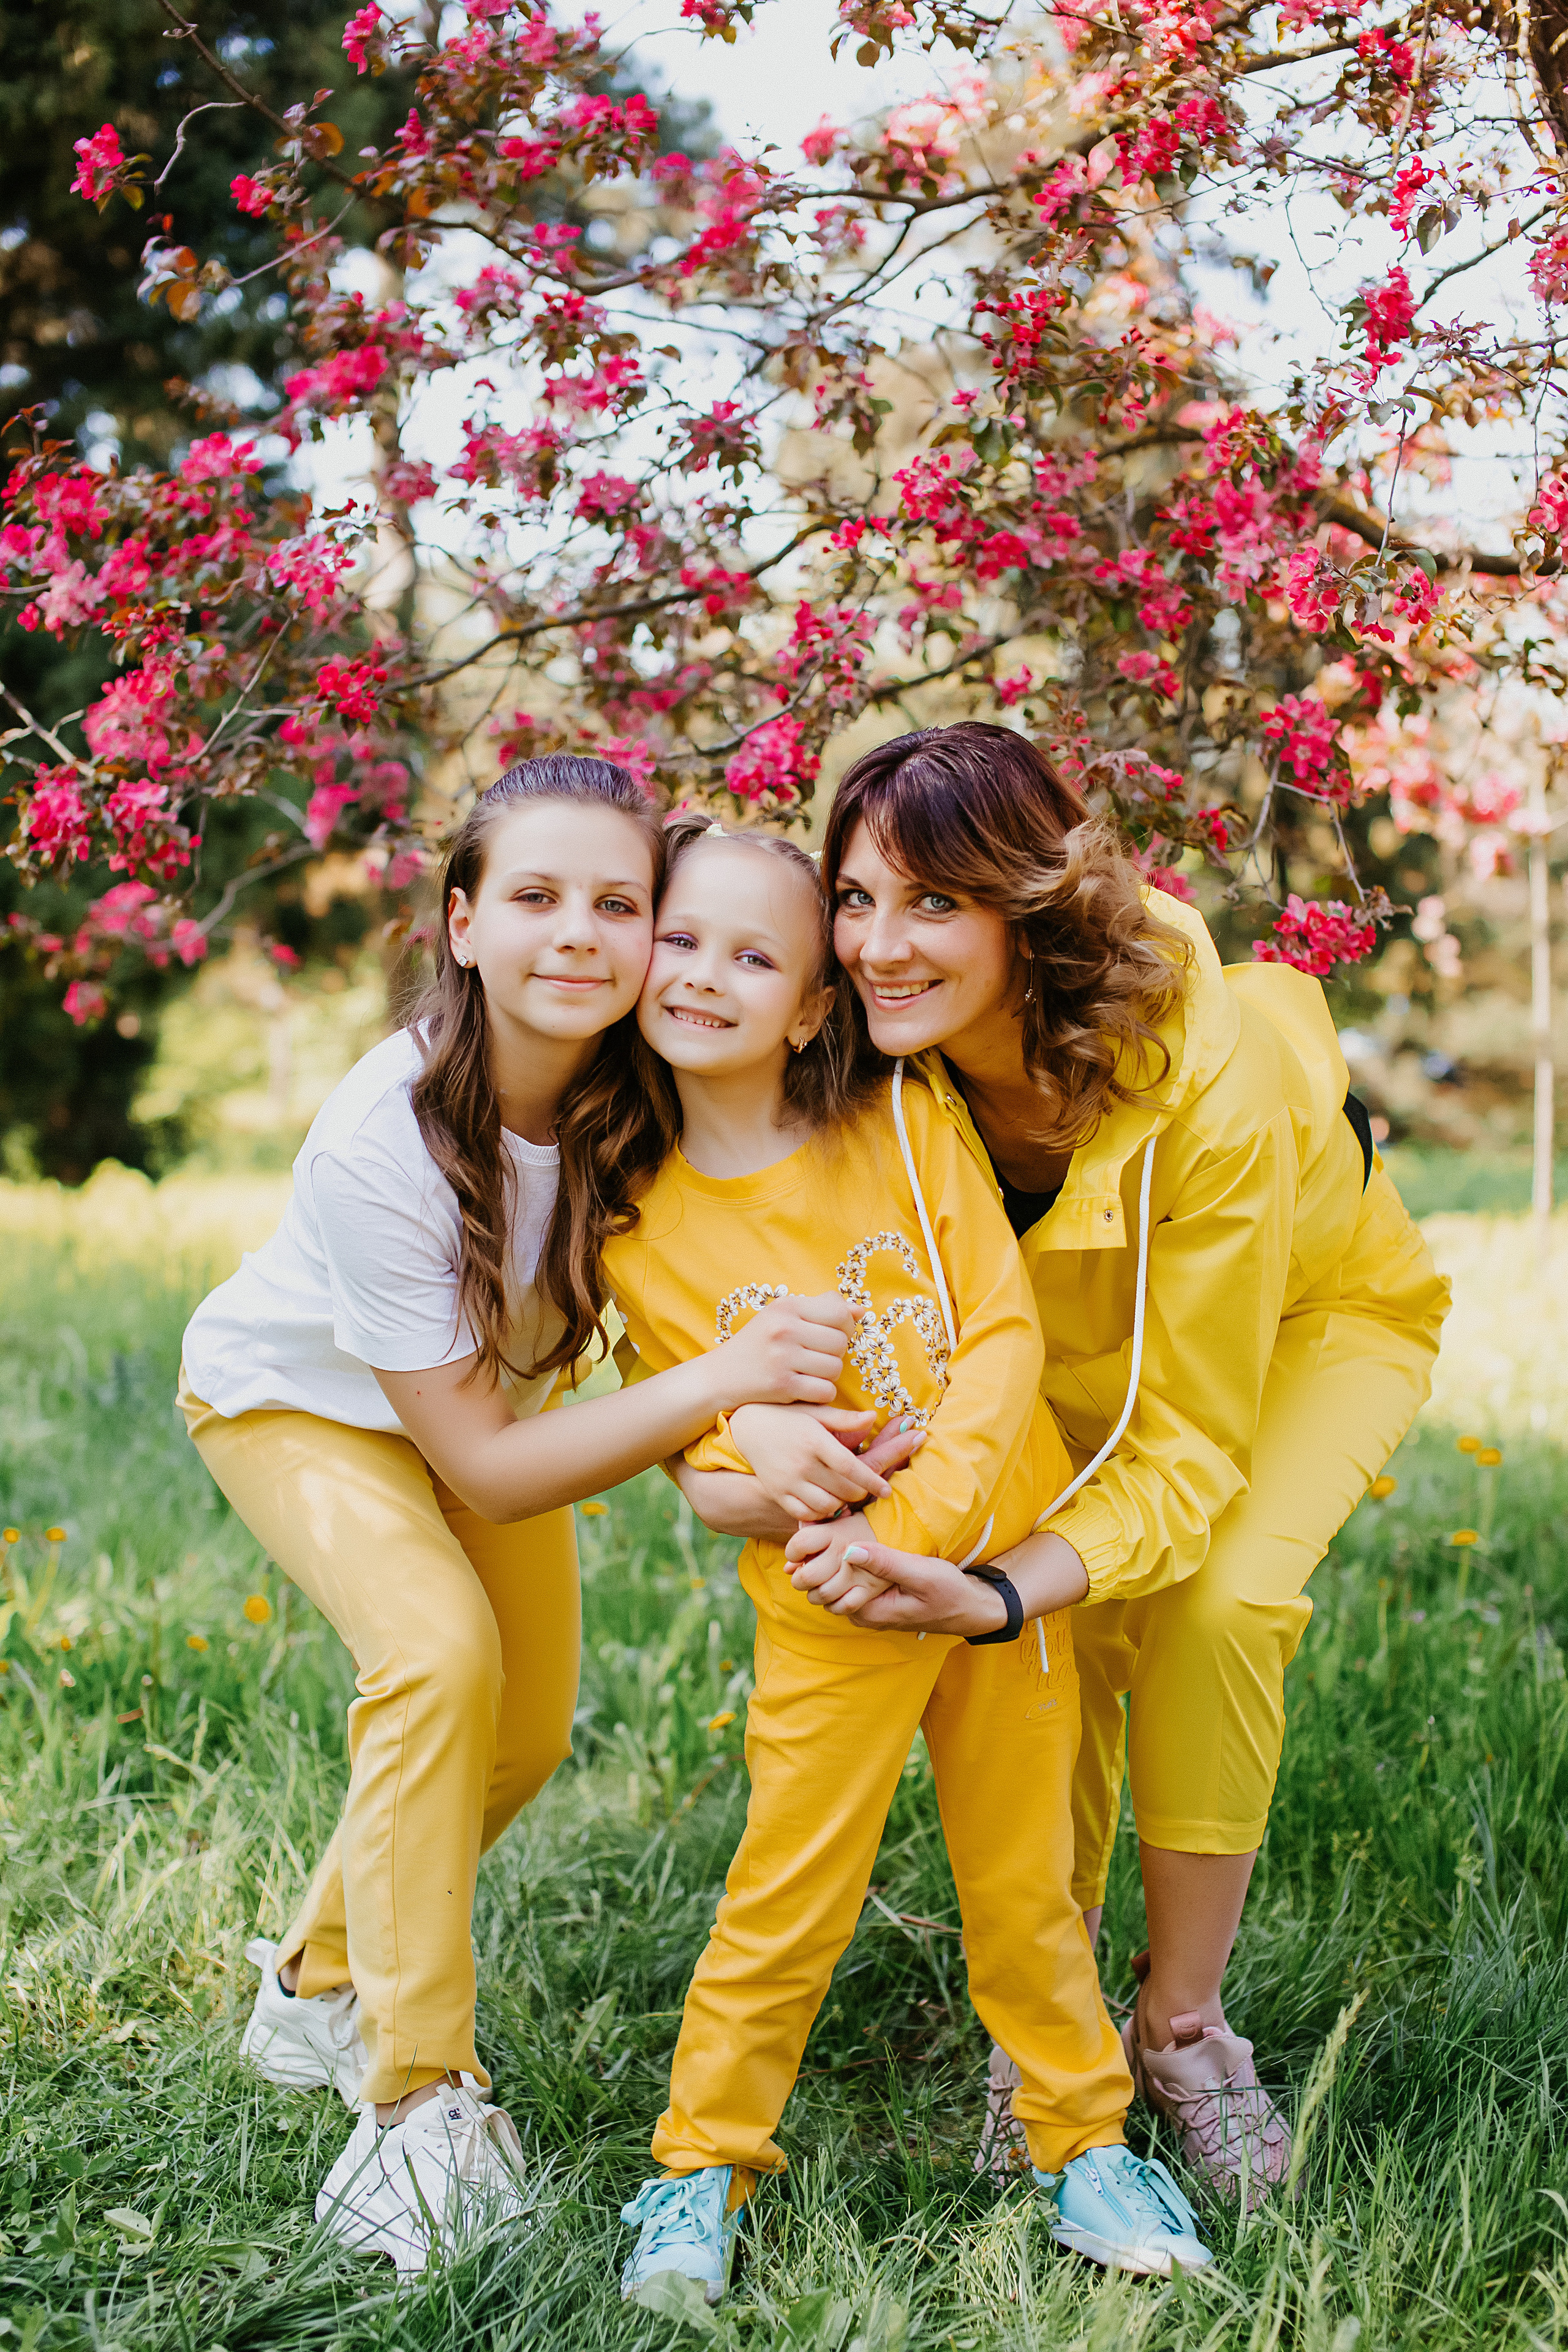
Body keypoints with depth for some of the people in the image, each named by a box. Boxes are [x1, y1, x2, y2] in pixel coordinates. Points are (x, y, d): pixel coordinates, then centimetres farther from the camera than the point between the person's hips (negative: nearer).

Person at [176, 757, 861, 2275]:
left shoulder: (647, 1095, -28)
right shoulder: (380, 1141, -39)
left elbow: (660, 1346, -23)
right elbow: (482, 1464, -35)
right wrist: (726, 1378, -47)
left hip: (488, 1384, 5)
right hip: (299, 1397, -5)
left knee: (525, 1734, 7)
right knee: (441, 1652, -28)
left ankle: (318, 1980, 33)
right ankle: (414, 2101, -17)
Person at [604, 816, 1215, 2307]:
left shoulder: (905, 1126, -5)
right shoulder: (637, 1223, -2)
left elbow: (1002, 1326, -9)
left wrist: (917, 1519, -18)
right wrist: (751, 1459, -18)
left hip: (997, 1557, 1)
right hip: (827, 1611, -1)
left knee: (1025, 1883, 12)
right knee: (786, 1902, 2)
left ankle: (1082, 2138, 31)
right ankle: (703, 2162, 21)